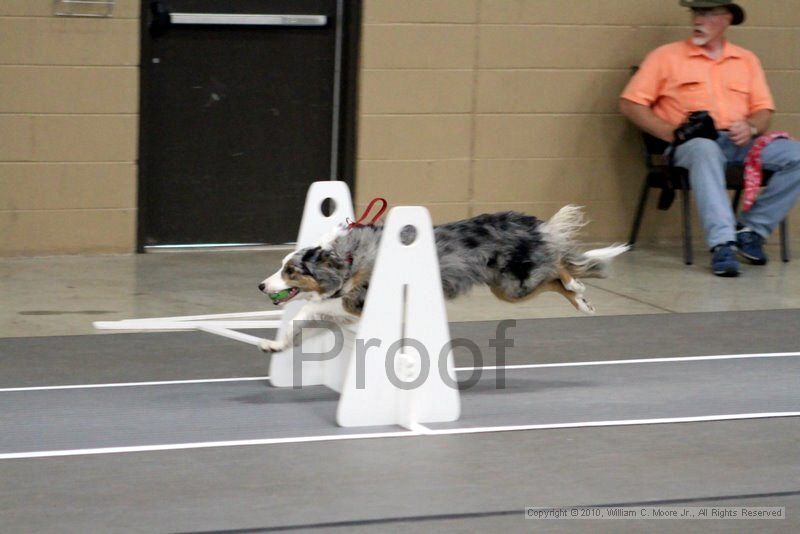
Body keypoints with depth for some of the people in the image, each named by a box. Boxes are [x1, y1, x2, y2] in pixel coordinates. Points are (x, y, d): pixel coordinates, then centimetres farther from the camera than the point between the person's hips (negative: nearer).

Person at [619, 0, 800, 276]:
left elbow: (763, 111, 17)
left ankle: (751, 229, -15)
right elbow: (630, 104, 4)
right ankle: (722, 243, -49)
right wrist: (671, 133, -9)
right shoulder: (666, 56, 10)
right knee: (705, 150, -41)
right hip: (690, 144, -4)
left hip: (739, 142, 4)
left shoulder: (747, 60, 20)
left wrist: (751, 127, -8)